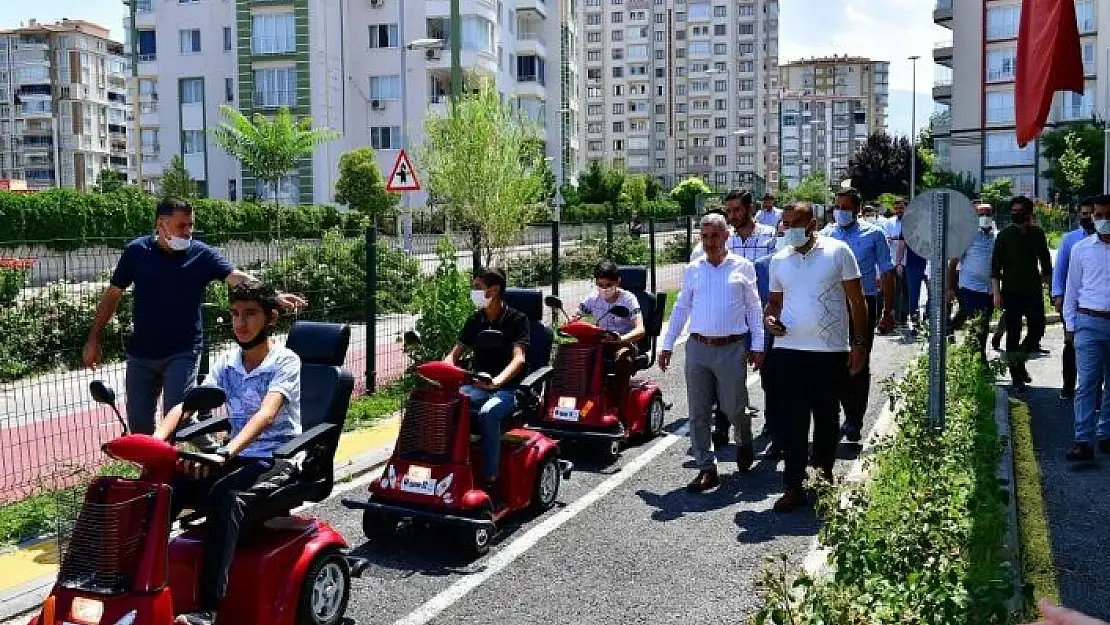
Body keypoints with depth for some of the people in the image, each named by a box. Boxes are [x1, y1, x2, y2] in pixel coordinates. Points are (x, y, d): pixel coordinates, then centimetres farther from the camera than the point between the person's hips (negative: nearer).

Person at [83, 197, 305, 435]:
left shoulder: (202, 255, -5)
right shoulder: (137, 251, -2)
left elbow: (238, 278, -18)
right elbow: (112, 295, 7)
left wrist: (273, 297, -36)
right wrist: (94, 339, 7)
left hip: (183, 352, -2)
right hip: (141, 353, 3)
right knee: (138, 423, 10)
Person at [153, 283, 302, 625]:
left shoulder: (286, 362, -9)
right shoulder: (226, 363, 9)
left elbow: (266, 415, -26)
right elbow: (186, 405, -3)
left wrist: (225, 453, -42)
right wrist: (156, 440, -24)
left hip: (277, 461, -6)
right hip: (237, 457, 6)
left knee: (224, 495, -36)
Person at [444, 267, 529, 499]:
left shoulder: (516, 319, -4)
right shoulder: (475, 320, 14)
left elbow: (519, 359, -16)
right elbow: (455, 354, 16)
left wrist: (497, 381, -35)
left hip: (507, 388, -5)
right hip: (476, 386, 5)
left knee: (487, 414, -37)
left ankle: (490, 481, -29)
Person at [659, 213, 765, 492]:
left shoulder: (742, 267, 4)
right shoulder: (692, 270, 9)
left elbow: (754, 308, 6)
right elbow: (681, 308, 13)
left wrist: (757, 346, 2)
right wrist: (667, 345, 9)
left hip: (732, 349, -2)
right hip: (698, 347, 2)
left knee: (734, 408, 4)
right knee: (698, 413, 2)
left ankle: (744, 441, 37)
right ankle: (706, 469, 12)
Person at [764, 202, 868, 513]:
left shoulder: (838, 251, -1)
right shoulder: (779, 259, 8)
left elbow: (856, 300, 0)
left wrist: (859, 343, -4)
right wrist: (769, 317, -5)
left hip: (831, 351, -2)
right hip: (788, 350, 2)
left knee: (826, 418, 13)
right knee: (791, 420, 0)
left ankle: (824, 471, 32)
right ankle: (793, 486, 6)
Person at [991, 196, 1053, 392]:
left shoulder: (1037, 234, 5)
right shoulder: (1004, 235, -3)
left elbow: (1046, 263, 14)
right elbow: (995, 266, -4)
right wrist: (996, 293, -9)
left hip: (1033, 291, 3)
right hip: (1011, 292, -3)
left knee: (1037, 329, 2)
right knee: (1013, 333, 1)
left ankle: (1019, 361, 26)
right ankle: (1017, 377, 9)